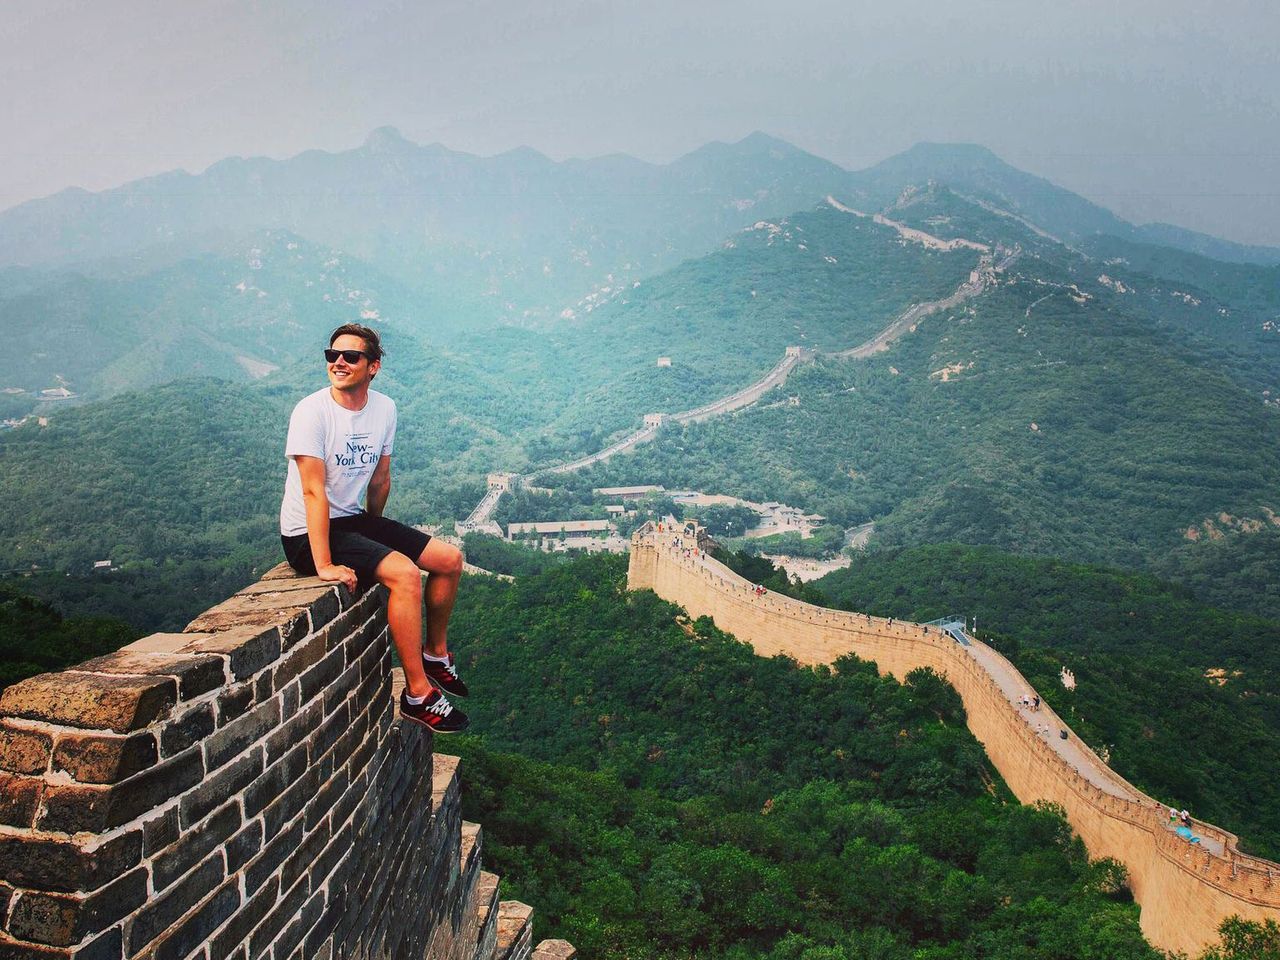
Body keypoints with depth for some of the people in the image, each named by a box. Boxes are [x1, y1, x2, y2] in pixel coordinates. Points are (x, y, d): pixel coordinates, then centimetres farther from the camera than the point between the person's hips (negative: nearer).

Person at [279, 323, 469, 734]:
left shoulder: (384, 408, 0)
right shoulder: (312, 411, -20)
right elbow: (313, 491, -25)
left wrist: (374, 531, 19)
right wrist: (324, 566, -29)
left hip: (354, 520, 8)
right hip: (308, 534, -7)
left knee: (450, 559, 3)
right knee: (404, 573, -28)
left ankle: (436, 653, 23)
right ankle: (418, 693, -17)